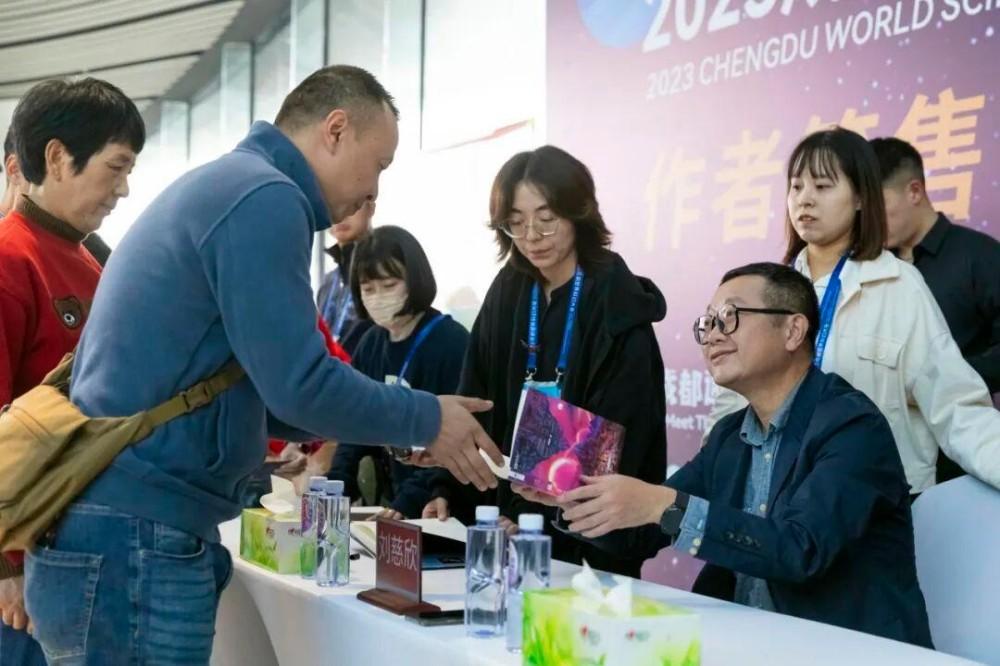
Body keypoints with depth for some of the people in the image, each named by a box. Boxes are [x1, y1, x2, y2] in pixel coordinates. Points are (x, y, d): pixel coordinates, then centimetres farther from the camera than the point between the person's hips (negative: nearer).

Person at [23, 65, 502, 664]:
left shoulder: (224, 183, 19)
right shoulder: (263, 197, -13)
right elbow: (297, 385, -18)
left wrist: (398, 424, 17)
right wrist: (426, 420, -2)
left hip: (112, 530, 10)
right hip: (134, 542, -10)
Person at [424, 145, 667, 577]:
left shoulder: (619, 311, -13)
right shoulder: (508, 292, 5)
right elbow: (476, 404, 3)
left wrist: (545, 521, -27)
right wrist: (450, 494, -9)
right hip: (513, 515, 5)